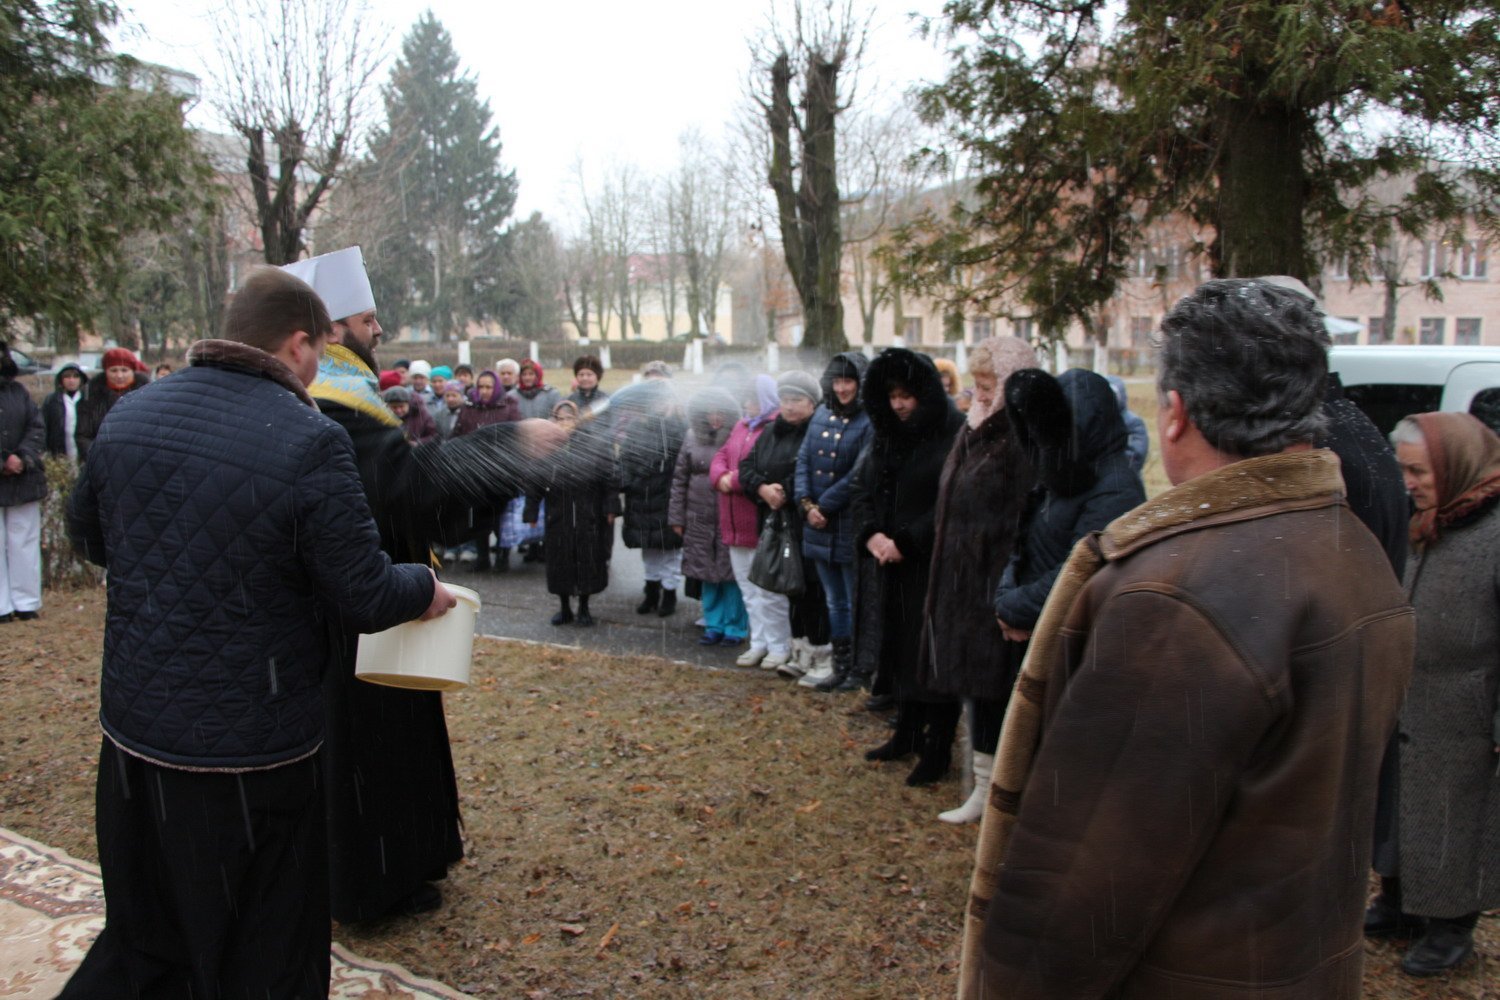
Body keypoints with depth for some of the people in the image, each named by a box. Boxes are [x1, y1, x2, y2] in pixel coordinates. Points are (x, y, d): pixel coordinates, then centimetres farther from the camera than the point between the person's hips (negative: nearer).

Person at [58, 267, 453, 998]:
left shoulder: (127, 416, 0)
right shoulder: (311, 443, -20)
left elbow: (88, 535, 16)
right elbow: (365, 597, -15)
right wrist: (424, 589, 5)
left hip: (133, 733, 6)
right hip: (252, 754, -6)